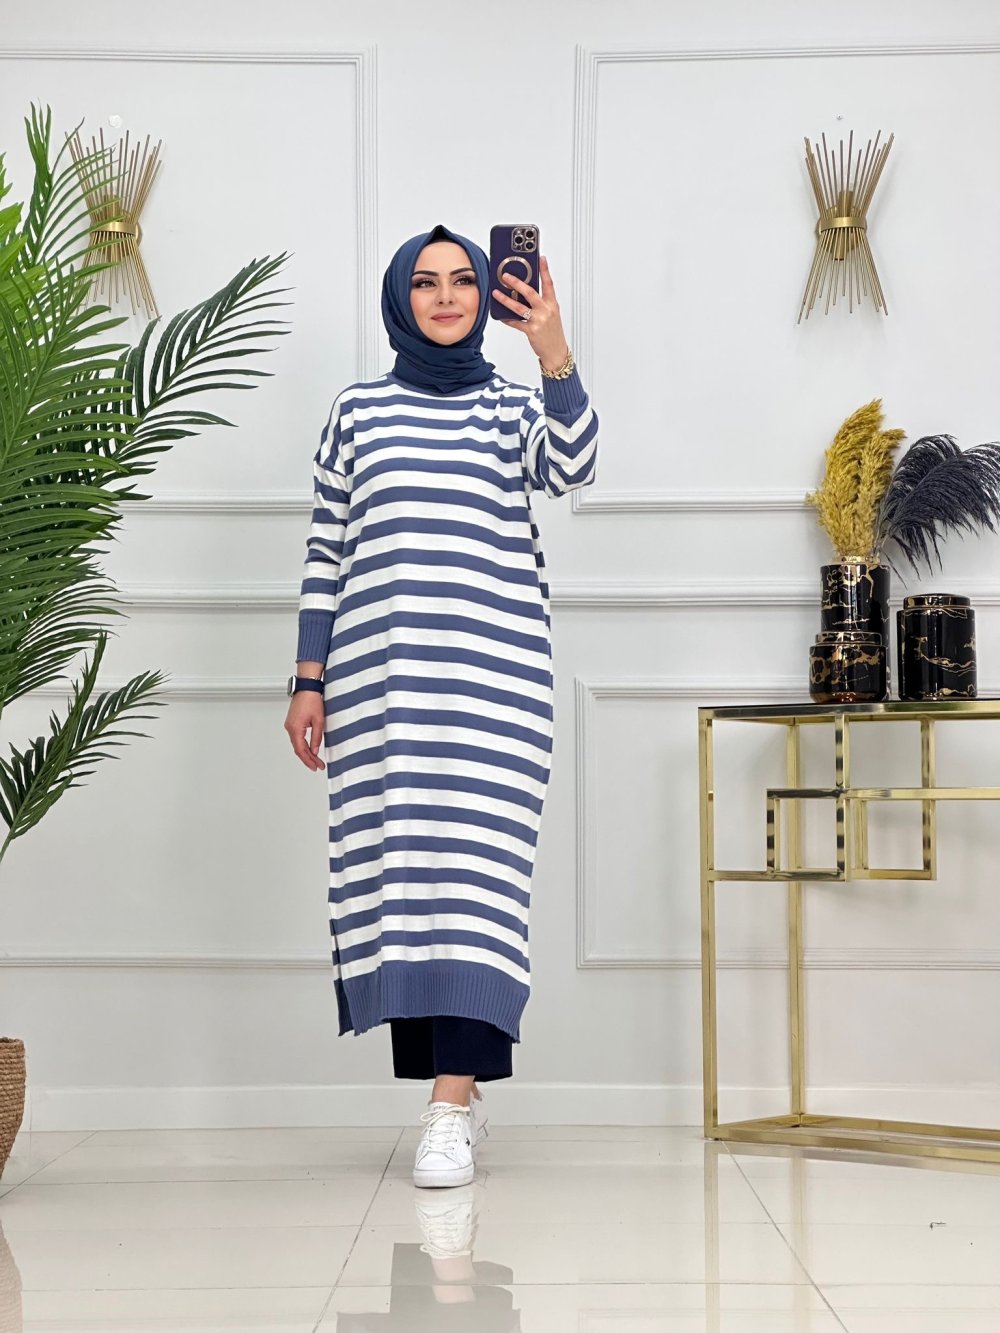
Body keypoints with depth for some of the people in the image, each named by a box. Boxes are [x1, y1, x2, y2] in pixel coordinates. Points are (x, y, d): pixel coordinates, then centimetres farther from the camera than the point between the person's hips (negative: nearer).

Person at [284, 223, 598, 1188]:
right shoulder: (356, 411, 15)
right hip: (376, 673, 2)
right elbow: (327, 553, 13)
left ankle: (451, 1106, -15)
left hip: (493, 670, -2)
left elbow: (572, 470, -9)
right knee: (394, 865, -1)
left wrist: (553, 354, -21)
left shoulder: (515, 404, 13)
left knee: (473, 862, -12)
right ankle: (456, 1093, 9)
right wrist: (308, 682, 7)